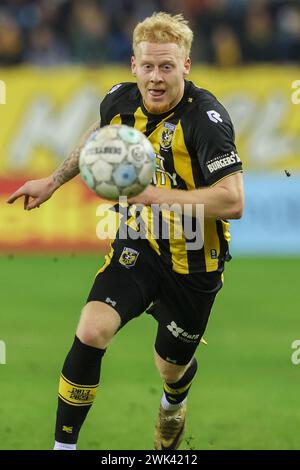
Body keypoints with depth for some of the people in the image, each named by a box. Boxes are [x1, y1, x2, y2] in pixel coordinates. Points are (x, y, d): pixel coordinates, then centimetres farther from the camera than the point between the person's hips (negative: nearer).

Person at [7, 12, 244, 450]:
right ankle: (63, 445, -10)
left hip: (193, 261, -3)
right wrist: (53, 181, 24)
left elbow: (232, 201, -33)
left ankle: (174, 404, 57)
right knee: (91, 331, -22)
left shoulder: (205, 117, -26)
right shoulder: (120, 100, -8)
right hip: (139, 245, 3)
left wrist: (153, 194, -34)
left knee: (171, 368, 17)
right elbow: (99, 135, 19)